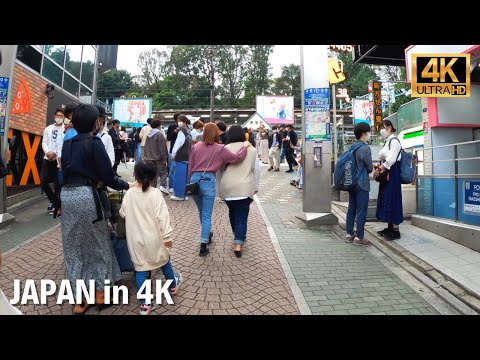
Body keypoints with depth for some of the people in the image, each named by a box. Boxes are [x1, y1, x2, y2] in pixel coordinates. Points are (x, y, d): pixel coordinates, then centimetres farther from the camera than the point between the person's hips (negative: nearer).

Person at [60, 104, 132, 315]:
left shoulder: (67, 144, 13)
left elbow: (66, 170, 18)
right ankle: (100, 292, 21)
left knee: (73, 246, 12)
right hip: (85, 195, -6)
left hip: (67, 194, 7)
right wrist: (126, 185, 6)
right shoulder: (94, 143, -8)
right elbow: (107, 175, -10)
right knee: (98, 242, 10)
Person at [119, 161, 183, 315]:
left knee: (140, 270, 9)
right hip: (153, 238, -2)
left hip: (135, 240, 2)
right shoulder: (155, 193, -14)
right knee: (164, 260, 22)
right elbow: (162, 217, -16)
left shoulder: (129, 193, -5)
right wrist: (167, 236, -8)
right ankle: (172, 285, 44)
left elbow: (123, 214, 7)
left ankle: (145, 304, 17)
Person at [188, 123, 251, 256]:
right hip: (208, 181, -4)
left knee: (202, 212, 23)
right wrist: (245, 146, 9)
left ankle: (207, 234, 44)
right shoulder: (220, 148, -2)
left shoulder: (196, 147, 8)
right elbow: (237, 158, -7)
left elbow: (190, 167, 10)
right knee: (207, 215, 4)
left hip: (195, 179, 4)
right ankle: (203, 246, 2)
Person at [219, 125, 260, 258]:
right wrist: (255, 187, 19)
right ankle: (238, 245, -8)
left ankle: (238, 237, 37)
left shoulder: (225, 149, 1)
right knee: (241, 217, 2)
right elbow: (257, 170, 9)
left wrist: (220, 185, 20)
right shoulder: (251, 149, 5)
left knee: (233, 213, 22)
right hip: (245, 188, -1)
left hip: (227, 187, 2)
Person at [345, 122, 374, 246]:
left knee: (351, 209, 12)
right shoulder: (365, 148, -13)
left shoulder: (351, 147, 9)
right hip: (362, 184, -8)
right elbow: (370, 167, -9)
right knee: (361, 211, -1)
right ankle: (359, 237, 3)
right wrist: (372, 168, 12)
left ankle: (349, 234, 19)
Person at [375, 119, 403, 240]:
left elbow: (391, 159, -18)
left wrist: (379, 169, -15)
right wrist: (379, 167, 1)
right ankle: (390, 227, 19)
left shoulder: (394, 141, -9)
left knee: (392, 200, -8)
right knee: (385, 200, 10)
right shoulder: (387, 142, 18)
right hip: (385, 174, 9)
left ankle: (396, 230, -2)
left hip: (392, 174, -9)